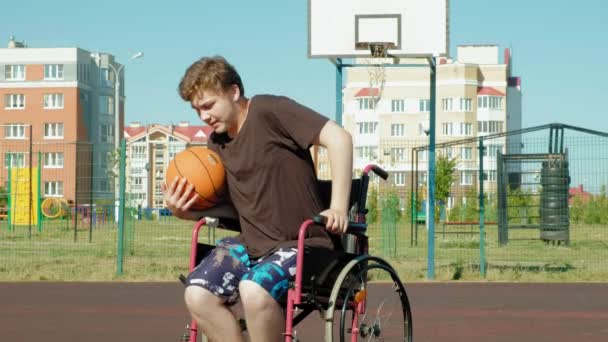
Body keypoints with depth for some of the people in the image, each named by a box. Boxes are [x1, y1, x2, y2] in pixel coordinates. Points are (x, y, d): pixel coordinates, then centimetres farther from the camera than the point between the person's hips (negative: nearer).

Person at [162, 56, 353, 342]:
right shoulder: (217, 143, 12)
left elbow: (338, 137, -19)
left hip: (302, 242, -7)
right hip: (251, 243, 7)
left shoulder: (269, 111, -12)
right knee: (197, 295, -17)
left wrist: (338, 208, -21)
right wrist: (183, 211, 0)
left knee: (254, 289, -35)